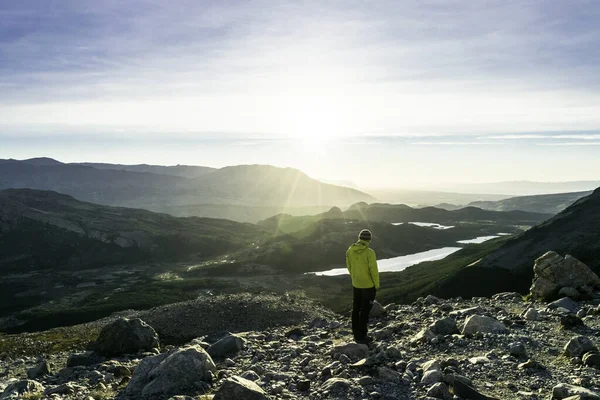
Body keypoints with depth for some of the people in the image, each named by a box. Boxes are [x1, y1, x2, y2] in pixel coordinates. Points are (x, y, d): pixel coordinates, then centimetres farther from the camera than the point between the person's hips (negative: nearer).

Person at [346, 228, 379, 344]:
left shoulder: (350, 250, -5)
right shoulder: (369, 252, -24)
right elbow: (373, 270, -20)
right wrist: (377, 284, -6)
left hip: (356, 284, 6)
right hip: (368, 285, -6)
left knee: (356, 308, 20)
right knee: (365, 310, 5)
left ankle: (356, 331, 34)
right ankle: (361, 336, 11)